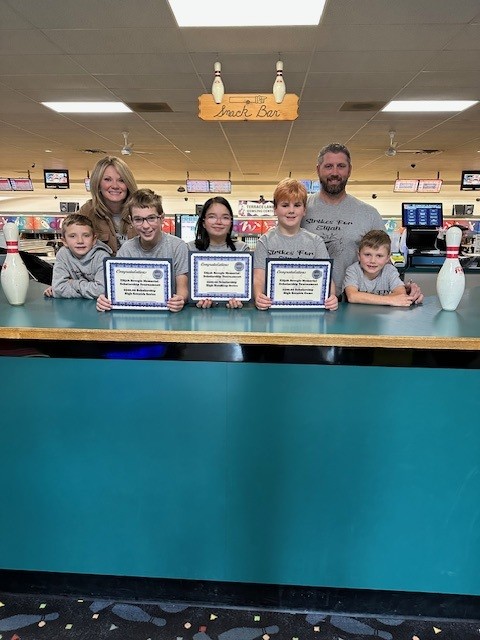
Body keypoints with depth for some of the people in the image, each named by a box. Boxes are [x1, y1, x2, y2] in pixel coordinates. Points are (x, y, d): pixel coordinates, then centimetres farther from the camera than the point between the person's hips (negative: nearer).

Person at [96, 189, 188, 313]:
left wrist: (180, 299, -33)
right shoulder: (126, 249, 2)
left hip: (168, 310, -2)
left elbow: (182, 288, -9)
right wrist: (106, 299, -23)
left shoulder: (177, 246, -7)